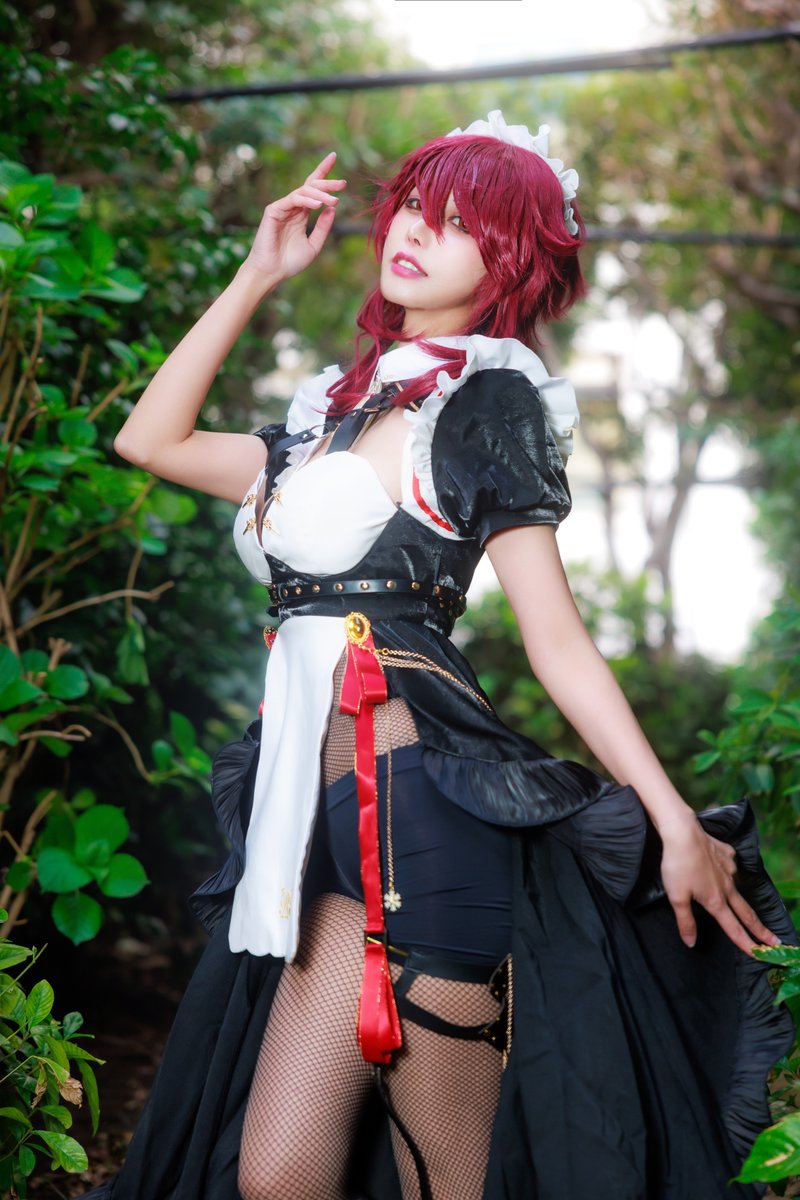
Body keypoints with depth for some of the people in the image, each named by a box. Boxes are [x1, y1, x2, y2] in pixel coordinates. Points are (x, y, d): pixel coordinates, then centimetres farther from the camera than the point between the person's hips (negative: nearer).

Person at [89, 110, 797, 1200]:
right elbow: (151, 437, 26)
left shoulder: (483, 401, 1)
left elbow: (559, 642, -3)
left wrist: (678, 824, -8)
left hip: (416, 803, -7)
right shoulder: (340, 414, 21)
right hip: (323, 822, 7)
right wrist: (258, 274, 24)